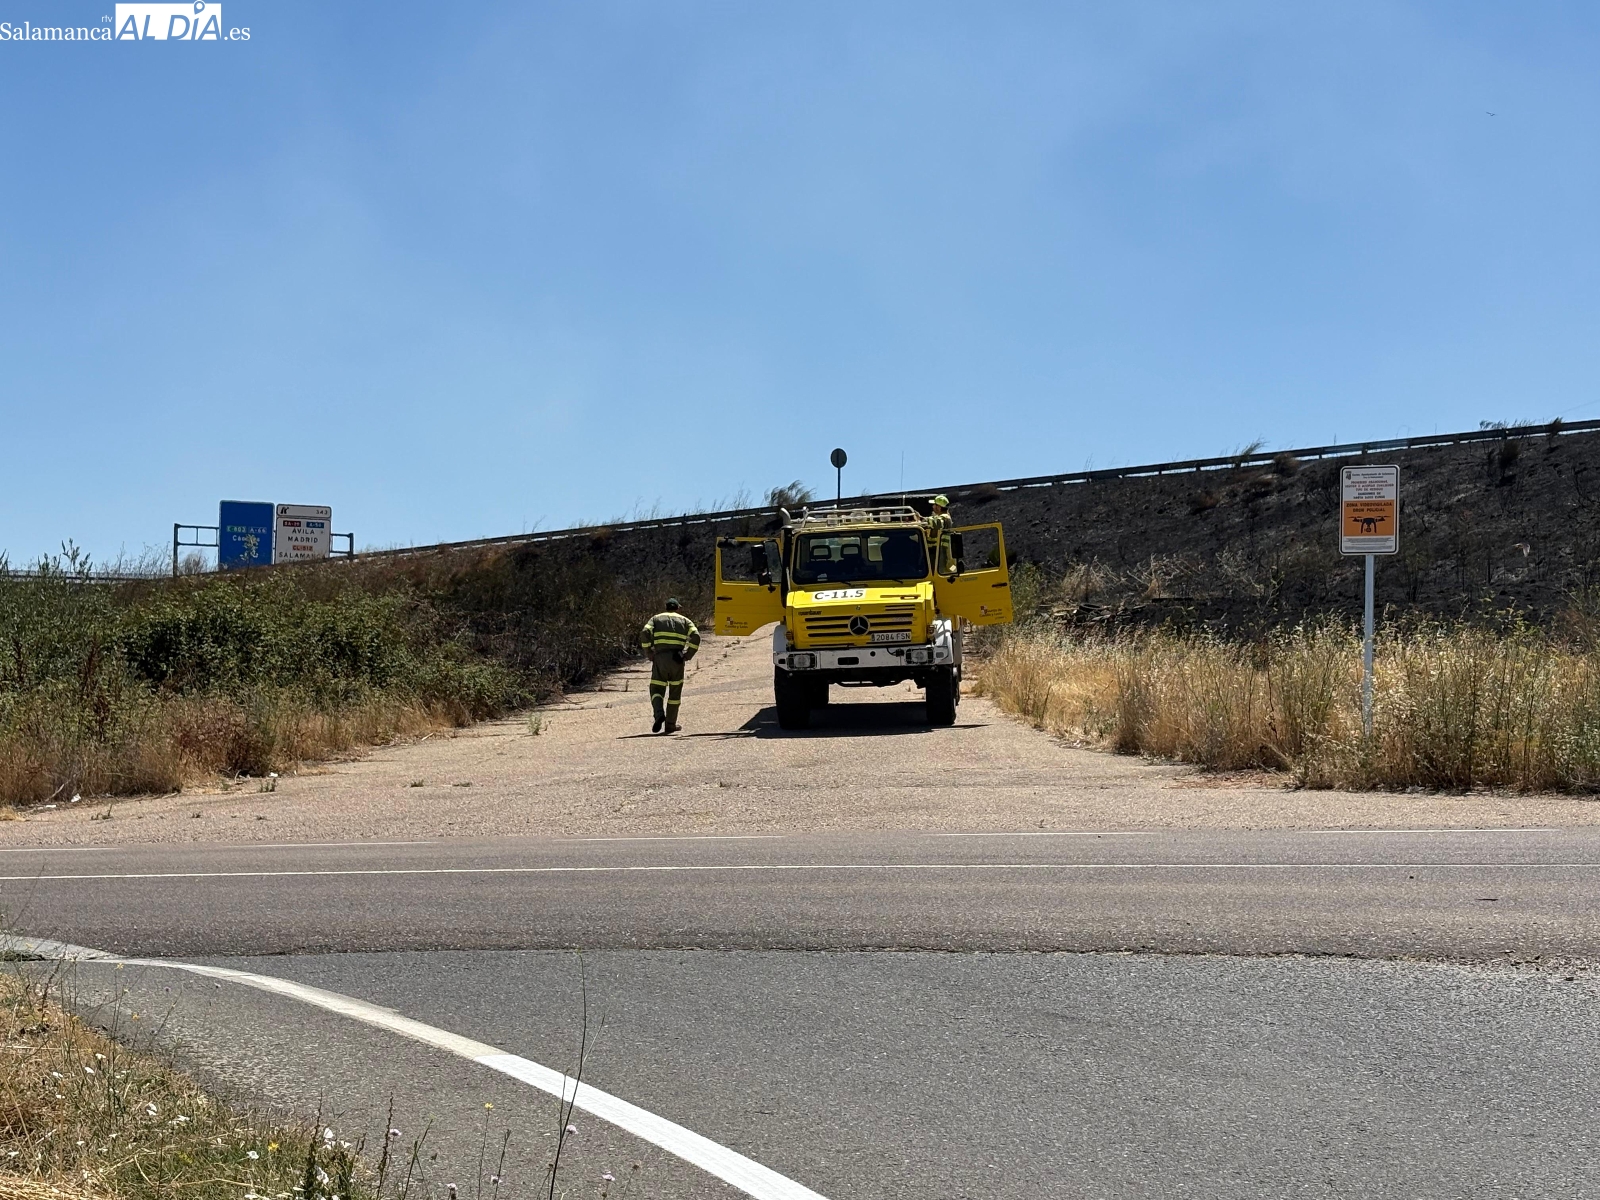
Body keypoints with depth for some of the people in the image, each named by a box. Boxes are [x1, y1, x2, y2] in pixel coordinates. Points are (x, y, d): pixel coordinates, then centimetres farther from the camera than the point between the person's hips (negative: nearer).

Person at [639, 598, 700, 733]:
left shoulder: (656, 619, 15)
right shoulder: (684, 620, 14)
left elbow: (644, 635, -4)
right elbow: (695, 637, -4)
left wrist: (649, 654, 4)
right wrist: (687, 655, 1)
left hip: (660, 659, 0)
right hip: (677, 660, 0)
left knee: (657, 690, 7)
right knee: (675, 692, 14)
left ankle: (659, 713, -22)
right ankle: (670, 724, 17)